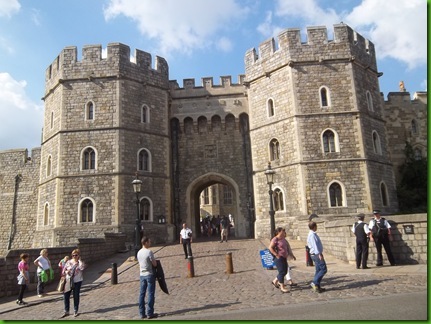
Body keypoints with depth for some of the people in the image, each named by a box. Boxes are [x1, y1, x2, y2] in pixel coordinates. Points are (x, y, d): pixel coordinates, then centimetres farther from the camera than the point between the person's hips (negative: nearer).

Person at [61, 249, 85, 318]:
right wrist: (66, 272, -14)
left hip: (77, 281, -2)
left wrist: (79, 260, -21)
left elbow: (82, 268, -27)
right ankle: (66, 311, 18)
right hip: (69, 281, 3)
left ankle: (76, 311, 21)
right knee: (66, 296, 2)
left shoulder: (80, 262, -4)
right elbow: (63, 271, 8)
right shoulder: (68, 262, 2)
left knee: (76, 296, 6)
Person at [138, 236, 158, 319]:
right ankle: (150, 313, 6)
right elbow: (155, 264, -13)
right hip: (149, 275, -7)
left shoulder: (139, 252, 6)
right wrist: (155, 261, 7)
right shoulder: (149, 252, -17)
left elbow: (139, 264, 13)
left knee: (142, 294, 10)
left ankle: (142, 313, 16)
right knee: (151, 294, 2)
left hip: (142, 275, 7)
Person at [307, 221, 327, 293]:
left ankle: (317, 287, 15)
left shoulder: (313, 234, 16)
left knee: (318, 270, 12)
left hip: (316, 254, 10)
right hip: (316, 254, -10)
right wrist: (319, 254, -24)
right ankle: (314, 282, -10)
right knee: (323, 269, -9)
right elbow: (314, 245, -22)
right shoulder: (312, 235, -16)